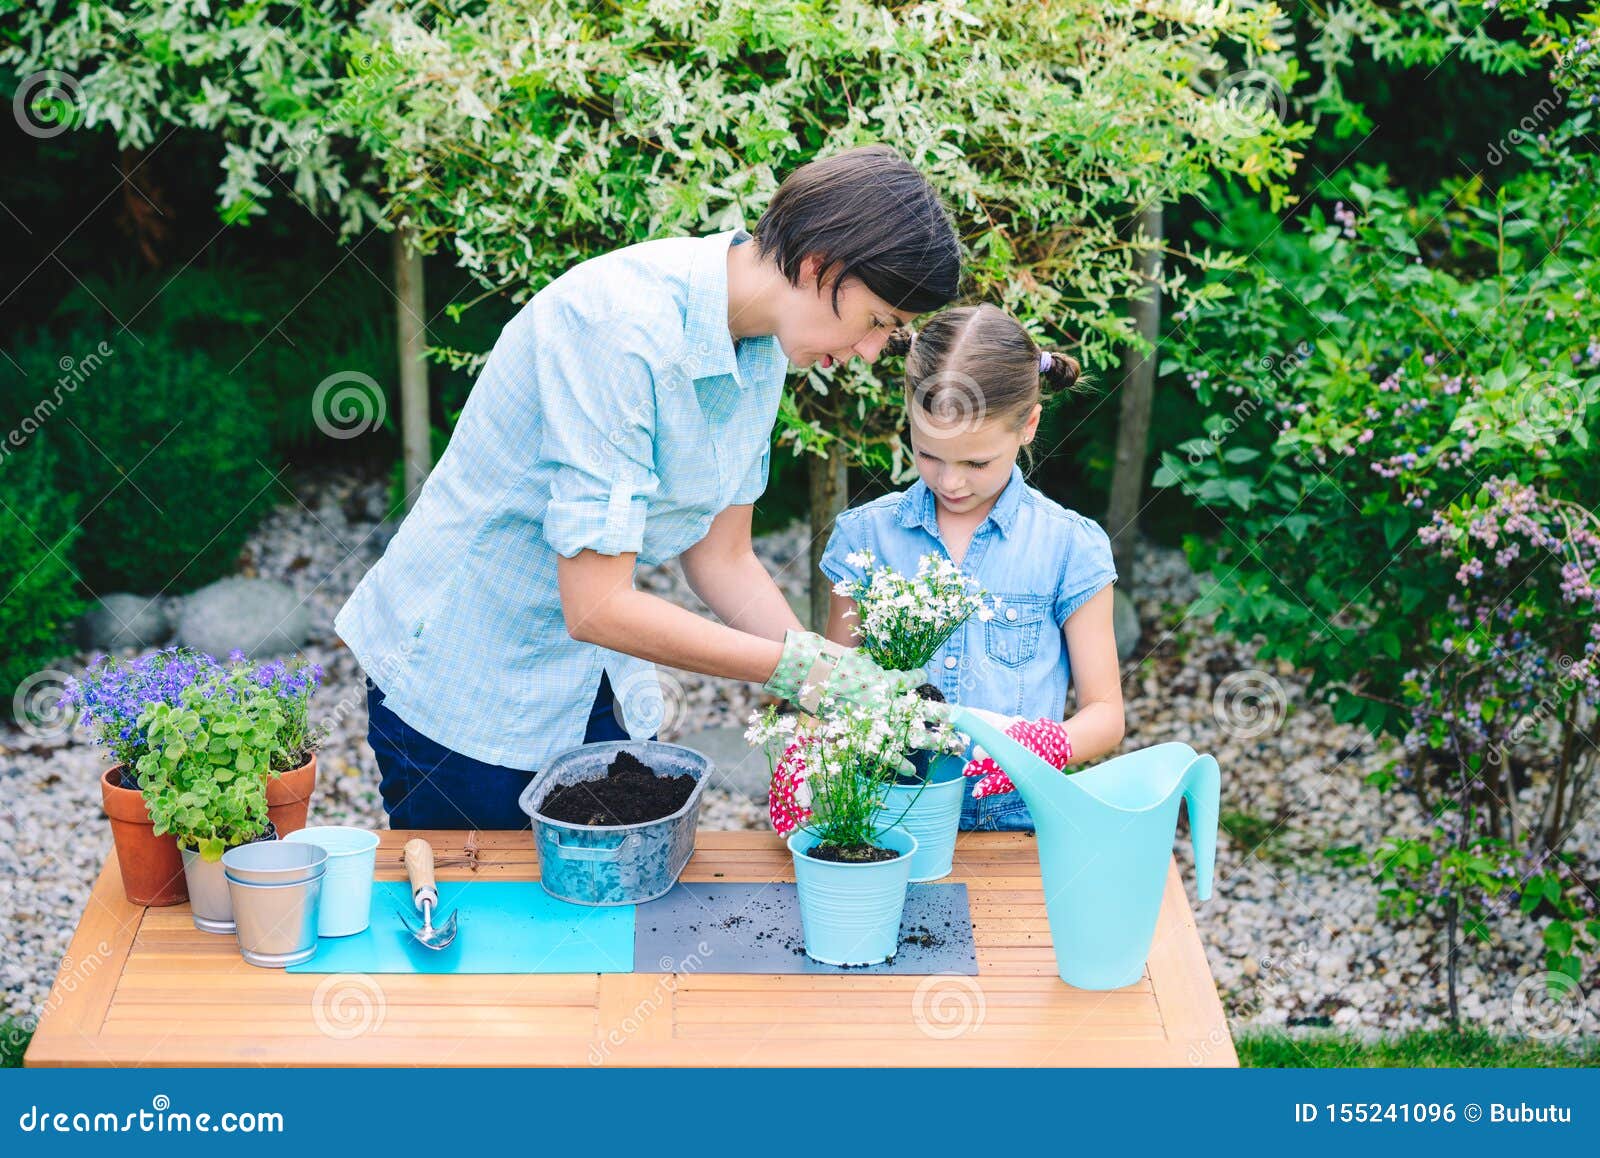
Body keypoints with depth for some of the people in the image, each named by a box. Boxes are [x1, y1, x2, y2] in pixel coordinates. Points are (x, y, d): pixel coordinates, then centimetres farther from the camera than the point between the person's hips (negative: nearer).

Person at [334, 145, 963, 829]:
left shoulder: (763, 348, -4)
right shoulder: (622, 326, -31)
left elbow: (721, 558, 3)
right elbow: (596, 607, -31)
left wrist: (843, 685, -8)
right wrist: (799, 668, -27)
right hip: (458, 688, -7)